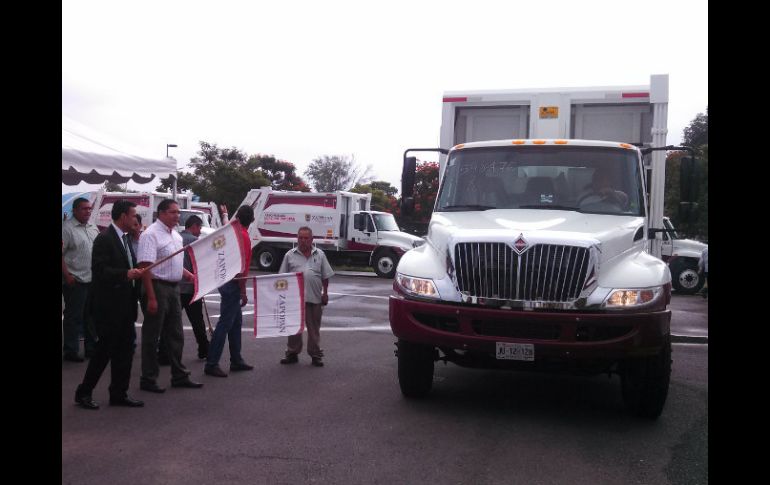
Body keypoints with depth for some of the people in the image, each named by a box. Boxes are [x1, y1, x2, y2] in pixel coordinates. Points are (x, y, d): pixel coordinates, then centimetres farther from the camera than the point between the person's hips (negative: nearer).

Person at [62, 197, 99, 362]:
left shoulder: (93, 228, 12)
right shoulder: (67, 228, -11)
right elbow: (61, 253, -16)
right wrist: (67, 275, -20)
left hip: (92, 280, 7)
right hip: (75, 281, -7)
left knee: (91, 317, 14)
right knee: (74, 317, 0)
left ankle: (91, 348, 25)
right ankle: (71, 351, 9)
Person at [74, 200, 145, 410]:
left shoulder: (125, 238, 14)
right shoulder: (104, 239, -13)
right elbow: (99, 270, -21)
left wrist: (136, 272, 6)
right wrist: (126, 274, -29)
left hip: (125, 304, 8)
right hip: (109, 305, -8)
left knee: (124, 349, 10)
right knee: (105, 349, -1)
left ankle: (119, 393, 18)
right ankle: (83, 392, 13)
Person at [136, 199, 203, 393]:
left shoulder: (176, 235, 13)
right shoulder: (151, 235, -14)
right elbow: (145, 267, -20)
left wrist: (191, 276, 11)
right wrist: (151, 297, -25)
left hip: (173, 288, 9)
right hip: (157, 288, -9)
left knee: (176, 334, 14)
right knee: (152, 335, 1)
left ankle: (179, 376, 24)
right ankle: (148, 380, 11)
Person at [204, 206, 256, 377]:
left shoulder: (233, 231, 5)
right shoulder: (243, 236, -18)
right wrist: (243, 292, -17)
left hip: (226, 281, 10)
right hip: (233, 284, -10)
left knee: (236, 321, 15)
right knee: (225, 323, -7)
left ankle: (236, 361, 22)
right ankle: (211, 364, -6)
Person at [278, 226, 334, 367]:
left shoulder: (320, 255, 8)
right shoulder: (290, 255, 7)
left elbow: (325, 276, 9)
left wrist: (325, 292, 3)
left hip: (314, 298, 0)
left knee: (314, 328, 6)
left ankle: (315, 354, 13)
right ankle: (292, 353, 17)